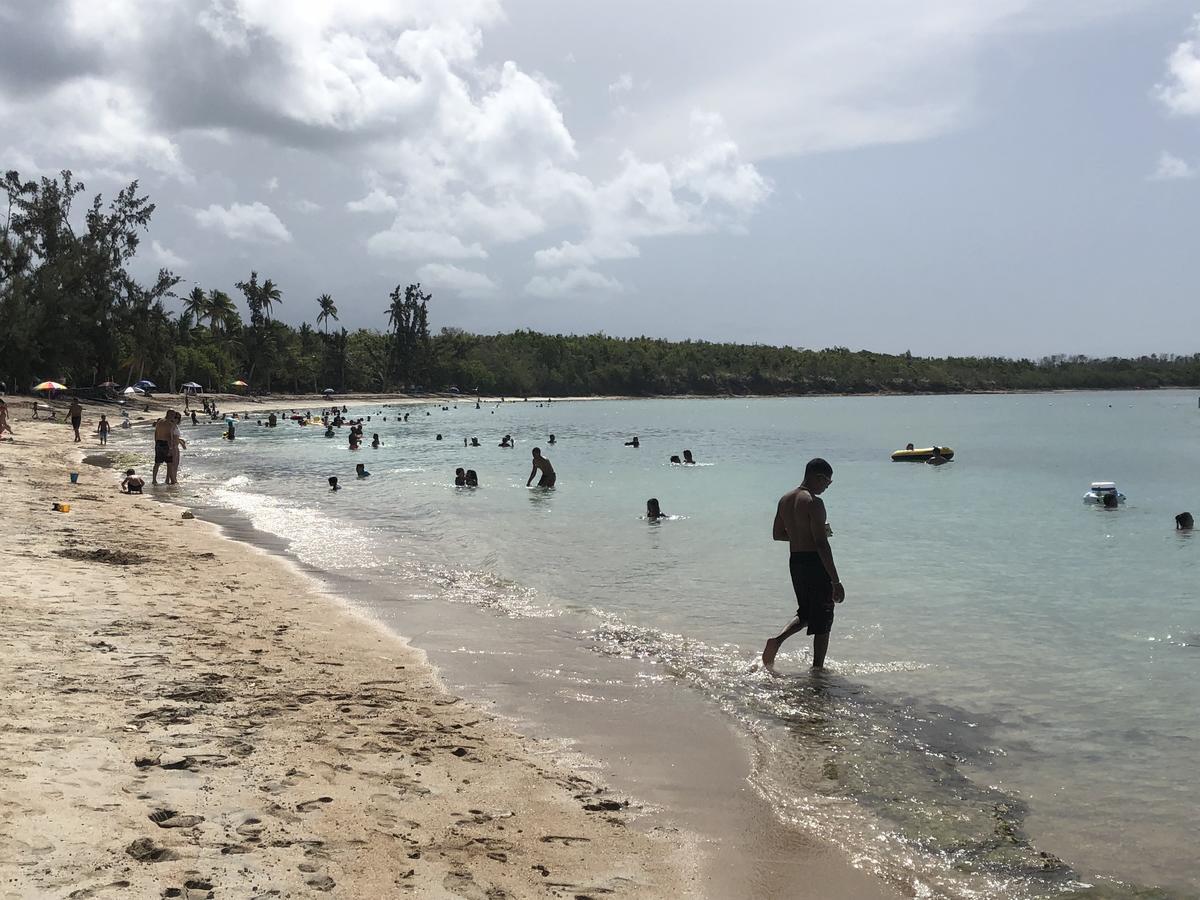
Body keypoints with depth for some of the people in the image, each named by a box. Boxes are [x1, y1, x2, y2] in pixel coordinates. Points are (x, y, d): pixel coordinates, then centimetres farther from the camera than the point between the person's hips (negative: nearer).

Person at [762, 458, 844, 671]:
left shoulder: (785, 499, 7)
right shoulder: (814, 503, -17)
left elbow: (777, 534, 18)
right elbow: (822, 545, -21)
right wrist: (836, 581, -19)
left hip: (794, 562, 8)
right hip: (815, 563, -8)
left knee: (806, 613, 23)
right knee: (822, 621, 6)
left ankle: (777, 639, 2)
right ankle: (817, 668, 11)